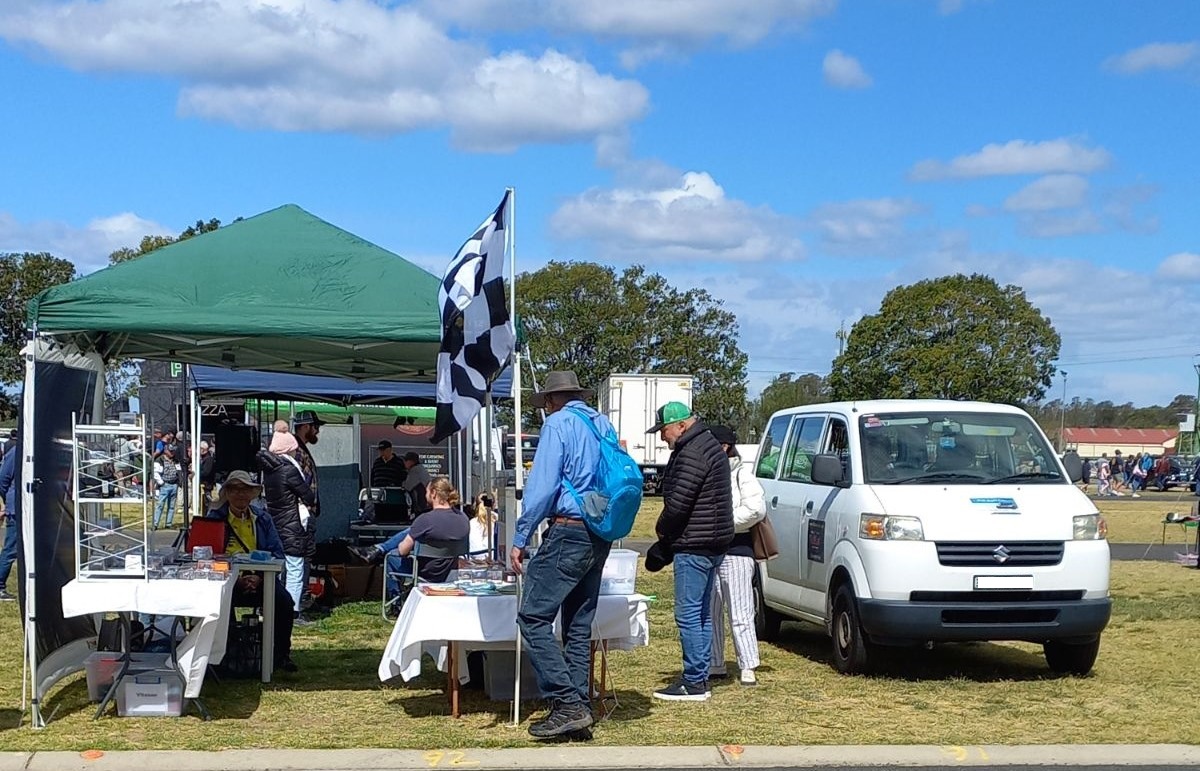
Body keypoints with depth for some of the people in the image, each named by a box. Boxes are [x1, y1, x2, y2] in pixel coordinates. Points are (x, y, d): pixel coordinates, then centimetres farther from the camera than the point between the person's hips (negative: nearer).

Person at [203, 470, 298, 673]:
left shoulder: (263, 519, 14)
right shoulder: (214, 518, 5)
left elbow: (277, 554, 7)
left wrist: (259, 577, -13)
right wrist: (236, 580, -18)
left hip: (258, 579, 3)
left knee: (283, 599, -26)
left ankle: (282, 655, -10)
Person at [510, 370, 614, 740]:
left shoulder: (559, 423, -5)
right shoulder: (604, 425, 16)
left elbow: (542, 485, -13)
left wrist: (520, 539, -10)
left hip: (569, 531, -8)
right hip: (601, 536, 8)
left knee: (533, 618, -7)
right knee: (579, 626, 12)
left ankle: (567, 704, -13)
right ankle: (579, 710, 10)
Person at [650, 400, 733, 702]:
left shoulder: (692, 454, -18)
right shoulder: (709, 445, 16)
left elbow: (678, 502, -22)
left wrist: (662, 528, -3)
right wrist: (668, 530, 15)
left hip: (694, 546, -11)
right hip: (713, 543, 11)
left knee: (688, 614, -6)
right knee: (701, 613, 14)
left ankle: (694, 683, -3)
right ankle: (699, 678, 20)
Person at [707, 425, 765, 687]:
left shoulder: (742, 474, -4)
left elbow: (756, 509, -16)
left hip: (735, 551, -7)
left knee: (740, 614, -5)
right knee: (709, 612, 9)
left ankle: (748, 667, -2)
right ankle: (715, 665, 18)